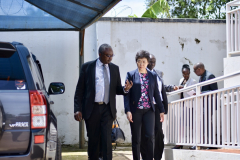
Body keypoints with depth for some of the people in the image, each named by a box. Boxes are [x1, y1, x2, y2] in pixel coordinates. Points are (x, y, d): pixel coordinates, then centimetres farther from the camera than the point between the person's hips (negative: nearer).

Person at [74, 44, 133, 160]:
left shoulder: (114, 68, 10)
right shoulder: (87, 67, 2)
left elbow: (117, 89, 14)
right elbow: (79, 90, 0)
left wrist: (125, 89, -10)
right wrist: (78, 109, -8)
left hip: (107, 110, 1)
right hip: (92, 109, -1)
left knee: (107, 139, -7)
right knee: (93, 140, 7)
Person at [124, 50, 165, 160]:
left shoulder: (153, 76, 10)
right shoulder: (131, 75, 3)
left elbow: (156, 94, 12)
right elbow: (127, 94, -1)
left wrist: (161, 110, 10)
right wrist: (128, 110, -11)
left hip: (149, 110, 1)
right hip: (135, 110, -1)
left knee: (150, 136, -10)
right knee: (136, 138, 3)